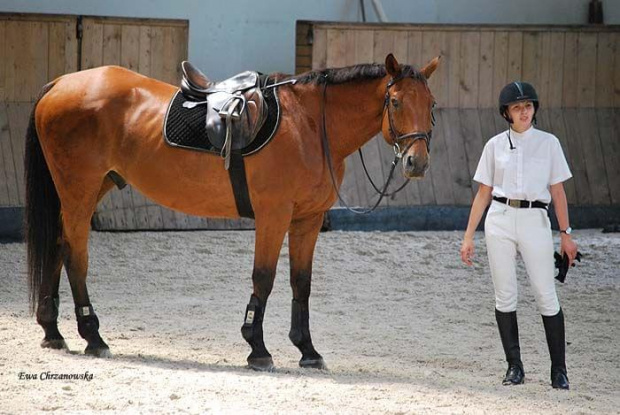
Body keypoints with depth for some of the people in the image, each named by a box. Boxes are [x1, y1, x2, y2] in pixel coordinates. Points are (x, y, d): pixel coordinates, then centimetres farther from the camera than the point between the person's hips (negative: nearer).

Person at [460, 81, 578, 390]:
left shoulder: (548, 143, 6)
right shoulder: (495, 145, 8)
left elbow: (557, 191, 5)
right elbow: (483, 193, 10)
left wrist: (565, 234, 0)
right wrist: (468, 235, 6)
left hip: (535, 220, -1)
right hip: (500, 220, 1)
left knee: (546, 296, -5)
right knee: (505, 296, 1)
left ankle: (558, 369, 1)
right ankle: (514, 366, 10)